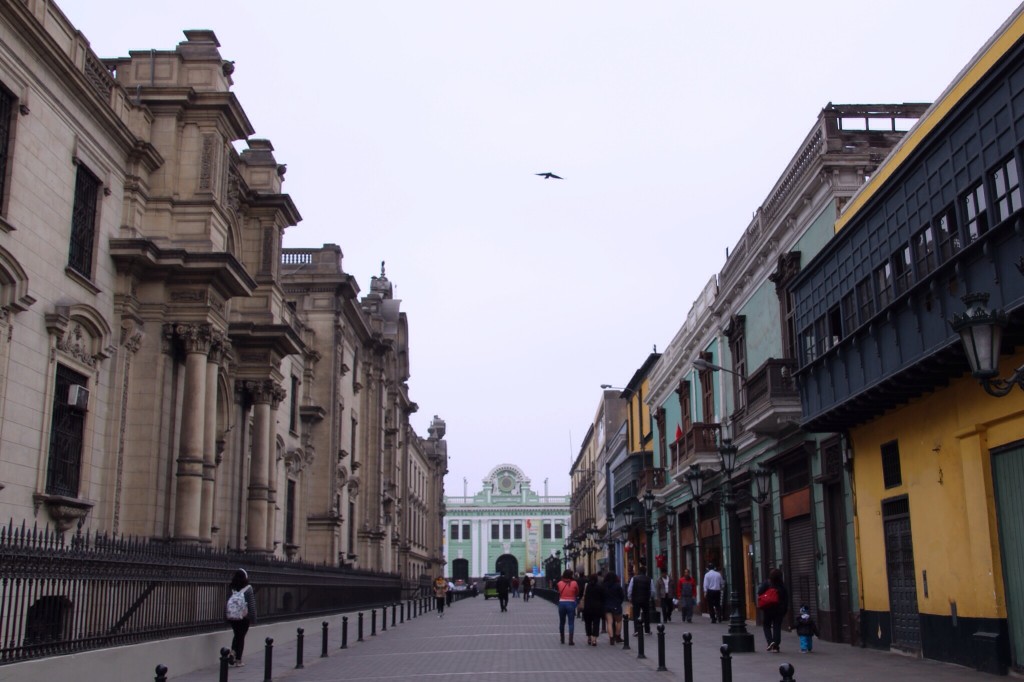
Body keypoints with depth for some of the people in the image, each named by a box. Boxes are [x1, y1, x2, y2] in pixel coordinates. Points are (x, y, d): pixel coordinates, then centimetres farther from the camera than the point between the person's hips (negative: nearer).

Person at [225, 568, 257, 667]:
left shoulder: (230, 588, -1)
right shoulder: (248, 589, -9)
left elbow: (227, 603, -1)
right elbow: (251, 604, -8)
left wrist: (226, 616, 5)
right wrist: (253, 618, -2)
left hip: (231, 617, 3)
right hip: (244, 617, -3)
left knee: (236, 635, 22)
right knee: (241, 637, 8)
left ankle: (233, 652, 1)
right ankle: (238, 660, 10)